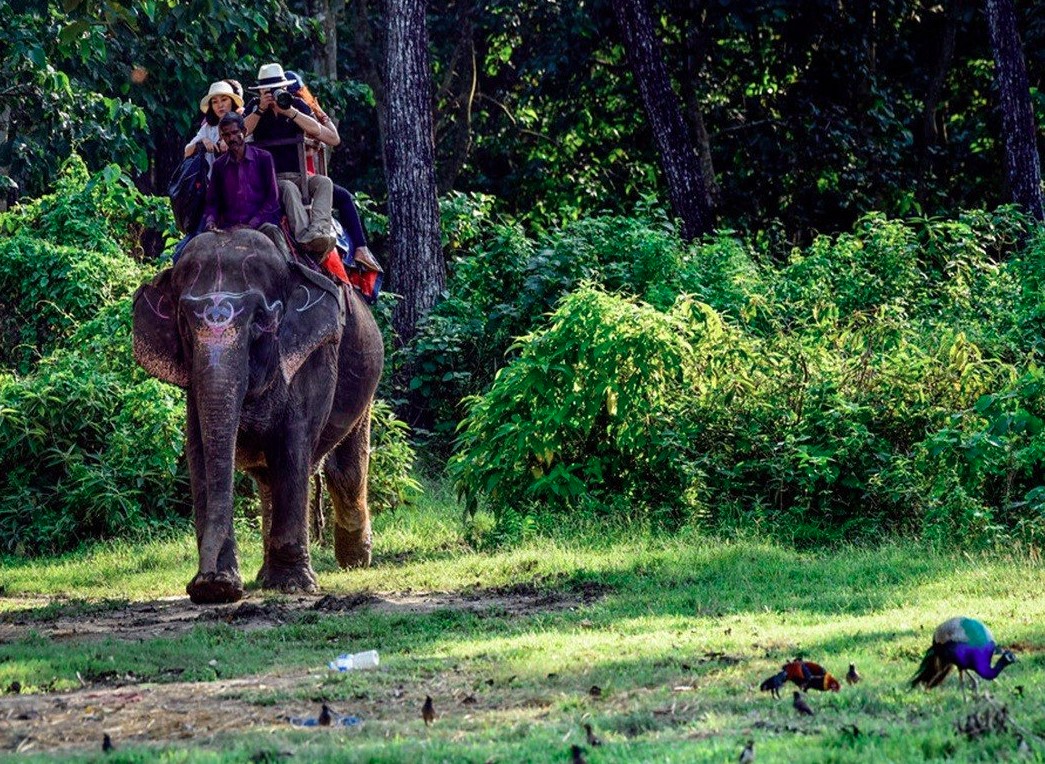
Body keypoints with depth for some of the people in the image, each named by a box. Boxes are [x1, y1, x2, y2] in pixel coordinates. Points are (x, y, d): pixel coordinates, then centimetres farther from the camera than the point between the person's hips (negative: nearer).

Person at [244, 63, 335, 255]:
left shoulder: (297, 104, 13)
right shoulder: (255, 106, 11)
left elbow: (316, 130, -2)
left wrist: (290, 111, -12)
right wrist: (260, 110, -15)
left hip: (299, 173, 3)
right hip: (272, 178, -3)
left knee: (324, 182, -26)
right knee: (289, 188, -35)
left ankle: (319, 229, -50)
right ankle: (306, 237, -56)